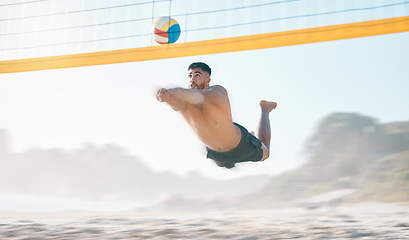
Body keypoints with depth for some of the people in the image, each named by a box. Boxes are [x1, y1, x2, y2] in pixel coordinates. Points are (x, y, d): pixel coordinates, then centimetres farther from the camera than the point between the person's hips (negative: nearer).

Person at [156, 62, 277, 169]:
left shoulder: (218, 91, -35)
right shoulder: (185, 99, -23)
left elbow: (200, 97, -57)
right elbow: (177, 105, -49)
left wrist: (177, 92, -78)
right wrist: (168, 97, -74)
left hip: (240, 146, -4)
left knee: (265, 154, 29)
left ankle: (265, 108, 48)